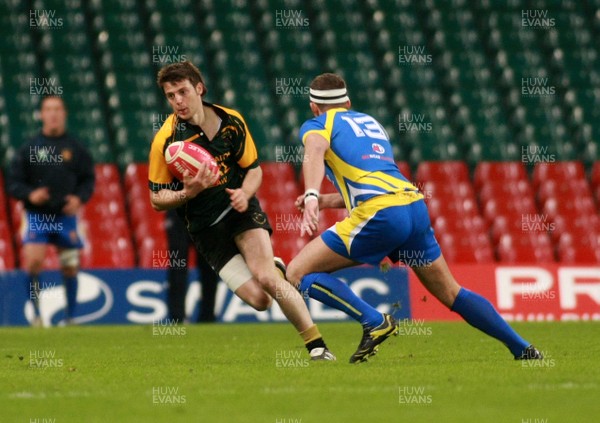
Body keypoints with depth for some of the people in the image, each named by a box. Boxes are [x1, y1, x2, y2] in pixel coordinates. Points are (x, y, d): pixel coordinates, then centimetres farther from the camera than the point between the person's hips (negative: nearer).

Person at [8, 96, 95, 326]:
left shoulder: (76, 148, 5)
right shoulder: (29, 148, 2)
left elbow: (88, 179, 9)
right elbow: (13, 182, 2)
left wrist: (79, 198, -10)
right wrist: (30, 194, -16)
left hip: (66, 215, 1)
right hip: (36, 216, -1)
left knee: (70, 268, 4)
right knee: (33, 261, -17)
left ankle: (70, 317, 19)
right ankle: (36, 314, -3)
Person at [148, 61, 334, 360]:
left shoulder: (231, 121, -4)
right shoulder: (165, 140, -11)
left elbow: (254, 169, 8)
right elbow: (157, 199, -5)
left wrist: (244, 193, -14)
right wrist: (188, 192, -25)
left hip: (240, 209, 1)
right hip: (205, 228, -1)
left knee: (267, 279, -25)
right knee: (259, 300, -14)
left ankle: (317, 346, -15)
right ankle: (273, 267, 22)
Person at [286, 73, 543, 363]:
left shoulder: (317, 125, 12)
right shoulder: (369, 121, 33)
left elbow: (314, 152, -13)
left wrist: (311, 197, -29)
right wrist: (328, 201, 33)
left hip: (380, 215, -7)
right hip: (415, 206, 7)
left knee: (297, 274, -1)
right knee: (451, 293, 20)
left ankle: (375, 322, -13)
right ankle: (522, 348, 21)